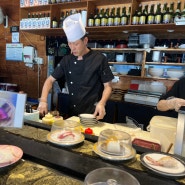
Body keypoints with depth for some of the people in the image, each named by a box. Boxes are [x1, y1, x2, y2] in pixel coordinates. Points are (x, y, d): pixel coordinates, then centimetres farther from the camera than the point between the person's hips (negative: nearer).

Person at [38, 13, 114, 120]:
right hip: (73, 112, 4)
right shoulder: (67, 60, 2)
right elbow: (50, 80, 5)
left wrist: (102, 103, -24)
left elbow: (108, 86, -7)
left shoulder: (99, 59, -10)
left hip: (93, 113, -4)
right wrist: (43, 100, -9)